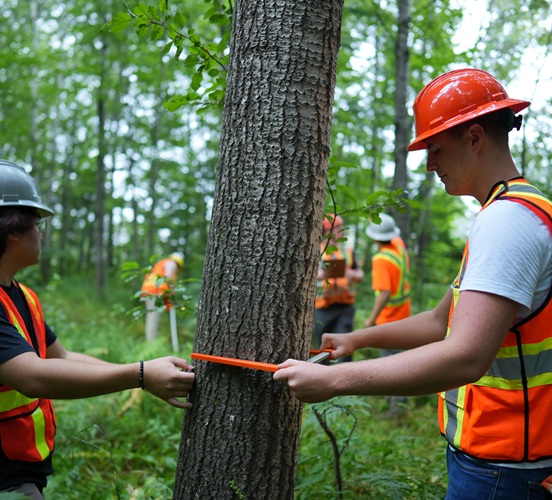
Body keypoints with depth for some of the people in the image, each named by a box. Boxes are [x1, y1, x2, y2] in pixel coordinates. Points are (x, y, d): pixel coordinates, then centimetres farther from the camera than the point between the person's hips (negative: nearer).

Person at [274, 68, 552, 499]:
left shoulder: (509, 220, -22)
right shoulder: (504, 215, 13)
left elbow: (465, 358, -32)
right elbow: (441, 323, 17)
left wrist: (333, 379, -27)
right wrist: (357, 339, 9)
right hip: (492, 451, 9)